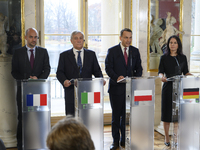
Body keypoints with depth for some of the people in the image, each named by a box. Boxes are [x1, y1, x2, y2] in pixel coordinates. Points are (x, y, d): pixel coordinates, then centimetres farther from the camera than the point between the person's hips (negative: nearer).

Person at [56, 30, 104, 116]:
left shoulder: (91, 54, 13)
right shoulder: (64, 55, 8)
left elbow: (97, 70, 11)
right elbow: (59, 72, 3)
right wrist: (64, 80, -17)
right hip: (71, 92, -1)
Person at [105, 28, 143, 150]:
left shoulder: (135, 51, 10)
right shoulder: (112, 51, 0)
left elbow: (139, 68, 11)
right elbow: (108, 68, -5)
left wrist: (136, 78, -8)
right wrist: (117, 77, -22)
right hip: (116, 87, -2)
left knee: (127, 115, 5)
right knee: (116, 115, 4)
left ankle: (125, 140, 16)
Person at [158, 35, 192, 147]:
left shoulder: (183, 58, 10)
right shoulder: (164, 58, 4)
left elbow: (186, 72, 11)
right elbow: (160, 71, 0)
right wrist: (162, 76, -22)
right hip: (168, 87, -1)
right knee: (167, 112, 1)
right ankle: (167, 138, 10)